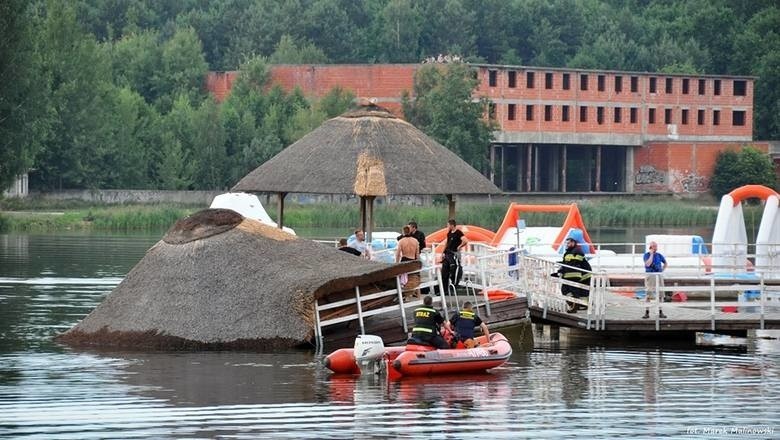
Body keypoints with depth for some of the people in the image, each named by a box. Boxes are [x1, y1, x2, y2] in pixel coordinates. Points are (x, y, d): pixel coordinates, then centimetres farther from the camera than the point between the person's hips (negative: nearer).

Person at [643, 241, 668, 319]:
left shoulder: (659, 255, 9)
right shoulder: (646, 255, -2)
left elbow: (665, 263, 23)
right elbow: (648, 264, -19)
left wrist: (662, 270, 8)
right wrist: (651, 254, -14)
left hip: (659, 275, 4)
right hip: (650, 275, -4)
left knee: (660, 294, 4)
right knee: (648, 294, -5)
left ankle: (660, 312, 10)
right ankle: (647, 312, -2)